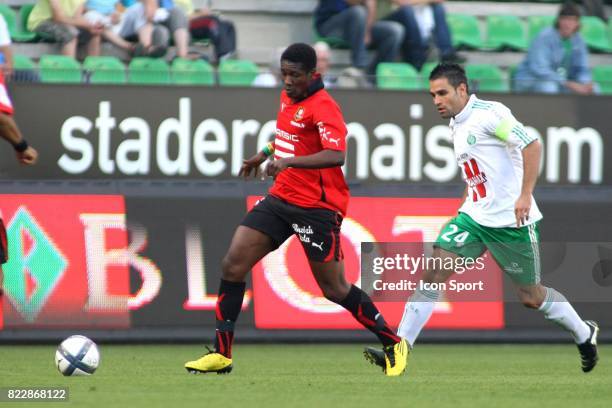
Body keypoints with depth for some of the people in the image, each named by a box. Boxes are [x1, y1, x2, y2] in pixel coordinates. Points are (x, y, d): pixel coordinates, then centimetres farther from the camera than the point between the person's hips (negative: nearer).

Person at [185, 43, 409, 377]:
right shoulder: (287, 97, 10)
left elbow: (336, 155, -31)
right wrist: (264, 154, 24)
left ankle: (393, 344, 16)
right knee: (233, 264, -4)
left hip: (317, 206, -8)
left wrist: (288, 161, -40)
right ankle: (222, 354, 1)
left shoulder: (323, 107, -17)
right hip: (281, 198, 8)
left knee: (334, 289, -3)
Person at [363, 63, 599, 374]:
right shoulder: (457, 126, 13)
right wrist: (465, 206, 21)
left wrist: (525, 195, -26)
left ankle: (584, 334, 31)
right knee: (435, 270, -10)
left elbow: (531, 144, -21)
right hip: (474, 217, 7)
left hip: (511, 220, -7)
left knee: (530, 296, 5)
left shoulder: (488, 113, -14)